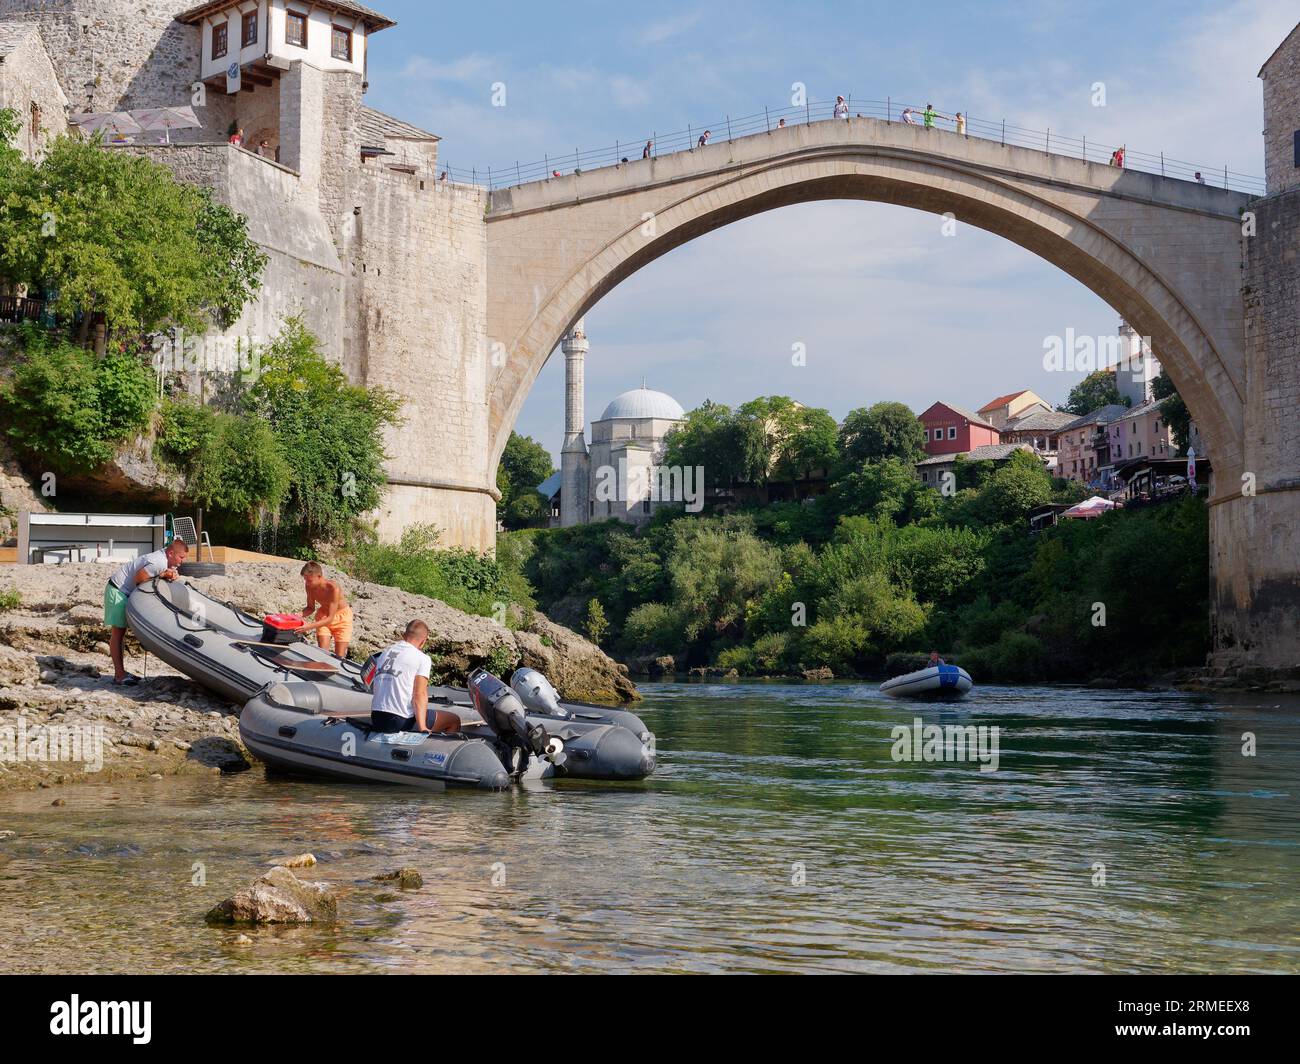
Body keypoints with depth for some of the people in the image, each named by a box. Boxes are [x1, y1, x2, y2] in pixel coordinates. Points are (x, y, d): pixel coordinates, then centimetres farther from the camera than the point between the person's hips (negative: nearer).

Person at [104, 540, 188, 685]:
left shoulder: (166, 560, 2)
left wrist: (169, 574, -17)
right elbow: (138, 578, -24)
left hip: (125, 591, 10)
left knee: (121, 631, 12)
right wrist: (162, 576, -17)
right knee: (118, 631, -9)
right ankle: (119, 675, -11)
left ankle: (120, 672, 17)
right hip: (117, 590, -10)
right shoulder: (159, 563, -27)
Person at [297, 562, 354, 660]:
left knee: (339, 656, -5)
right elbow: (311, 607, -2)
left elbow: (330, 618, -35)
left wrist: (310, 626, -45)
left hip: (342, 616, -4)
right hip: (323, 615, 4)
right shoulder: (310, 587, -19)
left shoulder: (333, 588, -37)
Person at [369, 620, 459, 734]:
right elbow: (420, 695, -16)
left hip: (376, 720, 7)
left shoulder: (384, 653, 13)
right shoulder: (422, 658, -7)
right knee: (454, 721, 7)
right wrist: (423, 728, -21)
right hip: (401, 722, -7)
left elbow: (373, 687, 14)